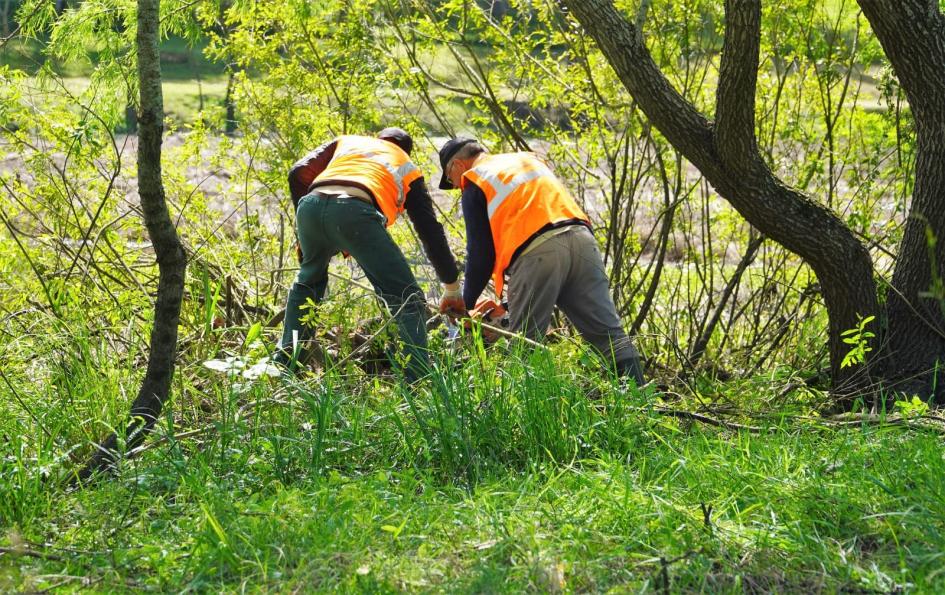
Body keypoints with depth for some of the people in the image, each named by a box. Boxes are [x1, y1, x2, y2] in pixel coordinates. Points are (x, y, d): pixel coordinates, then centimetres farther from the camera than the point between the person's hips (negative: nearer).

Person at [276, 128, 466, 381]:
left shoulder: (346, 141, 40)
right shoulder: (408, 169, 35)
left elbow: (298, 174, 25)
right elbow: (431, 230, 30)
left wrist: (305, 232, 35)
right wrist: (452, 289, 34)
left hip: (310, 205, 4)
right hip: (355, 211, -4)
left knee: (308, 282, 33)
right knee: (408, 301, 3)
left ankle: (284, 365, 36)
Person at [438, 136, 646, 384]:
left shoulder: (475, 185, 13)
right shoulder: (529, 159, 32)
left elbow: (480, 253, 9)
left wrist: (466, 305, 22)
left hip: (536, 253, -5)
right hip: (582, 240, 6)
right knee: (608, 330, 2)